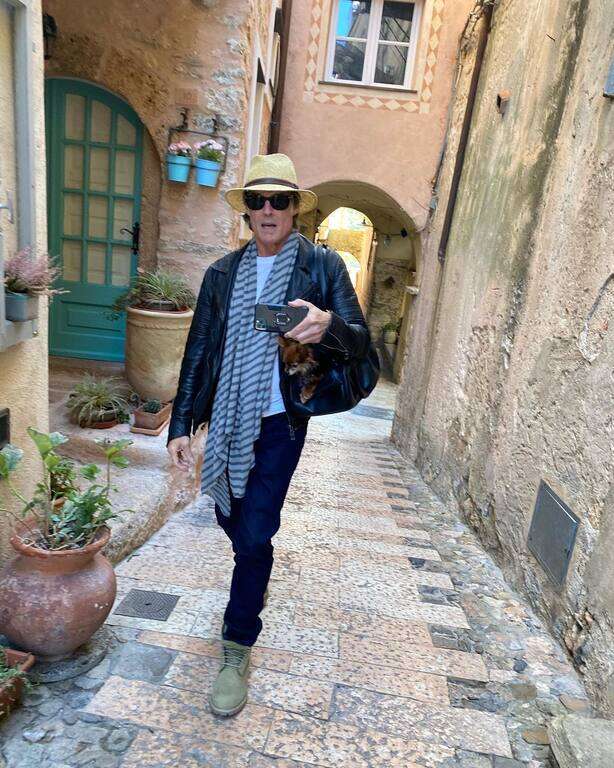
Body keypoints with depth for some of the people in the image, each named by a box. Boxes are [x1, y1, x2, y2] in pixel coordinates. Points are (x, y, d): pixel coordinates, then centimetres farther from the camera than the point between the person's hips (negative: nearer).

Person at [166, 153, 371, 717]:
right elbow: (198, 350, 5)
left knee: (253, 534, -1)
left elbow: (360, 341, -12)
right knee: (231, 518, 18)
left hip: (281, 421, -4)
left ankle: (238, 650, 21)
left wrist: (329, 324, -37)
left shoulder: (322, 265, -5)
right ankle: (255, 577, 52)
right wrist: (181, 425, 1)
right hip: (227, 418, 4)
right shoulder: (223, 272, 4)